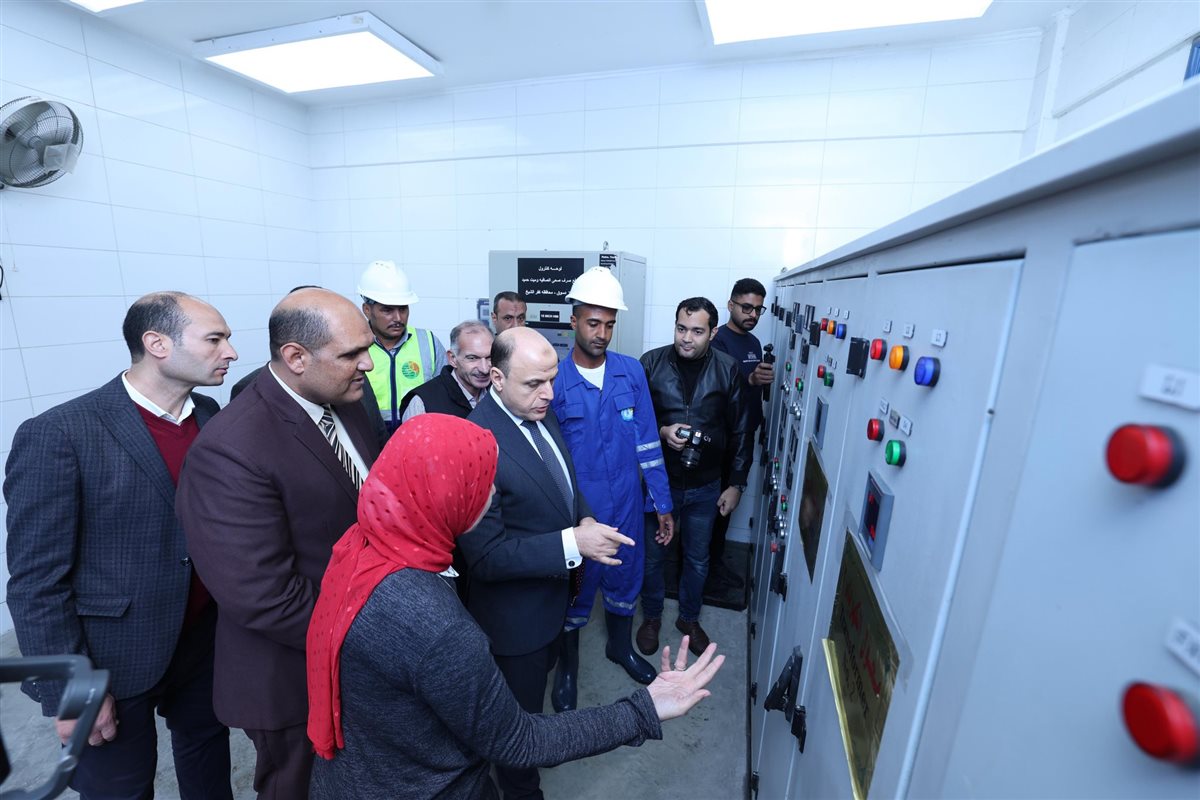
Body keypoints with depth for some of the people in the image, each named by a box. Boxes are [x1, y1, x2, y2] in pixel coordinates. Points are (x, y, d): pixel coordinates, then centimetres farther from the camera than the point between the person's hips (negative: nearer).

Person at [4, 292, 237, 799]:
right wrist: (70, 692, -13)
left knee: (208, 750, 24)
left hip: (205, 642, 4)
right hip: (112, 660, -4)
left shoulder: (209, 415, -4)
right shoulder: (58, 435, -19)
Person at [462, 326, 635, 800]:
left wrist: (585, 519, -11)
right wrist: (572, 543, -33)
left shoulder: (538, 412, -7)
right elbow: (485, 555, -28)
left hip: (553, 591, 7)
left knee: (538, 680, 33)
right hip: (516, 612, -7)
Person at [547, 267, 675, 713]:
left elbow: (647, 441, 0)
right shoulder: (554, 380, -14)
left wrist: (662, 504, 3)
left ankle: (620, 646, 52)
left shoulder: (631, 371, -5)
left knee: (625, 580, 23)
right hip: (576, 509, -3)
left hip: (626, 504, 3)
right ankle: (567, 666, 44)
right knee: (574, 588, 16)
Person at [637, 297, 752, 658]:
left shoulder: (727, 370, -8)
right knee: (652, 555, 17)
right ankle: (652, 617, 43)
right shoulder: (651, 363, -11)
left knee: (697, 559, 20)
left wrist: (737, 483, 2)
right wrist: (661, 431, -22)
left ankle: (689, 617, 46)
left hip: (705, 486, 1)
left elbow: (740, 432, 0)